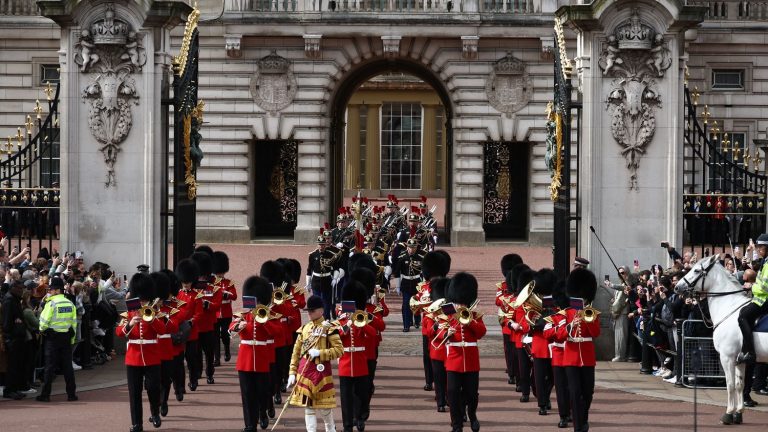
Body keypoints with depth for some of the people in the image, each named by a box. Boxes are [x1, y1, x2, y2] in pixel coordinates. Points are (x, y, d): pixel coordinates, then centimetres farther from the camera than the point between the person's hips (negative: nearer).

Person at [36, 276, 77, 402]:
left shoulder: (51, 303, -13)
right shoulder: (70, 304, 6)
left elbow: (44, 322, -14)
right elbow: (74, 322, 9)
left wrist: (42, 330, 6)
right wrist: (71, 338, 15)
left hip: (52, 337, -5)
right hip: (66, 337, 5)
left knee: (50, 366, -1)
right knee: (67, 365, 8)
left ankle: (45, 394, 1)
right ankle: (71, 394, 8)